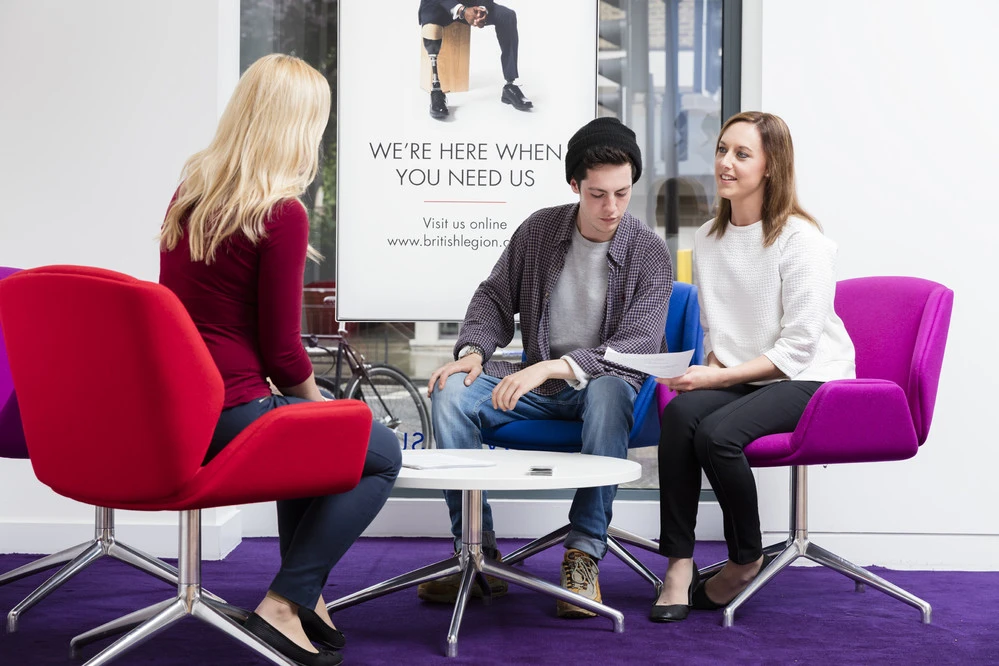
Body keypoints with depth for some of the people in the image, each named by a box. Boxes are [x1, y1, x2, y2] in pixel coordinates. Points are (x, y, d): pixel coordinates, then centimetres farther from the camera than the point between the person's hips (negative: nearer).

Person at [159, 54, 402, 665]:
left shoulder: (188, 194, 7)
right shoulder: (281, 213, -17)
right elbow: (282, 351, -13)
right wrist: (317, 402, 9)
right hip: (229, 418, -8)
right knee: (381, 454, 11)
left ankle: (307, 593, 34)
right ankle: (283, 607, 5)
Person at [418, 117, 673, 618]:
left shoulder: (648, 252, -8)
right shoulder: (539, 230, 4)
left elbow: (637, 347, -17)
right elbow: (494, 298, 12)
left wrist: (554, 367, -29)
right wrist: (473, 352, -10)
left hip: (606, 382, -3)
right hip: (539, 384, 4)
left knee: (608, 392, -40)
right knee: (452, 392, -22)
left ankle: (583, 556, -33)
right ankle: (478, 554, -18)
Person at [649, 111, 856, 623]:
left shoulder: (801, 240, -10)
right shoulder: (708, 239, 11)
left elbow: (798, 346, -14)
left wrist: (722, 376, -17)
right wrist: (712, 370, -4)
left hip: (807, 381, -6)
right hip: (737, 379, 6)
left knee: (717, 431, -31)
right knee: (680, 412, -26)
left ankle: (746, 560, -7)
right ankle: (678, 564, -22)